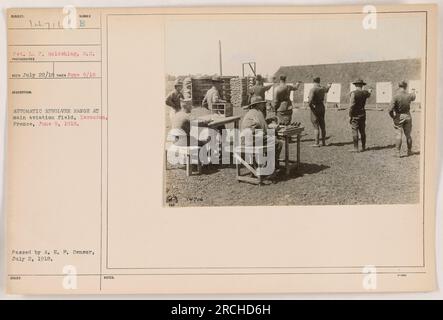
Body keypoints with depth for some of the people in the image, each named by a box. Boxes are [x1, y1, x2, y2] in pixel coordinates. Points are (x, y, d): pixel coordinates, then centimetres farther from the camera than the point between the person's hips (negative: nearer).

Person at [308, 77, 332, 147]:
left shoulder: (313, 90, -15)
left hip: (315, 108, -6)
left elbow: (310, 100, -26)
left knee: (316, 126, -5)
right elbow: (326, 90, 32)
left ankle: (317, 143, -6)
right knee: (322, 126, 13)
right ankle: (323, 142, 18)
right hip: (322, 107, 6)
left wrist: (310, 106, -6)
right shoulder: (322, 89, 6)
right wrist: (329, 86, 54)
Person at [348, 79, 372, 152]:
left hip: (355, 115, -6)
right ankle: (363, 147, 20)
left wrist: (350, 116, -12)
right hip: (362, 114, 6)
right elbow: (369, 94, 31)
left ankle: (356, 148, -7)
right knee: (362, 131, 13)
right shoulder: (365, 93, 4)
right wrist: (370, 91, 55)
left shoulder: (354, 93, -14)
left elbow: (351, 105, -18)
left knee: (355, 131, -5)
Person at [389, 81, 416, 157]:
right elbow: (413, 97, 22)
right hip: (407, 116, 4)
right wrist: (413, 92, 45)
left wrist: (392, 116, -4)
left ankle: (398, 152, -2)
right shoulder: (409, 95, -5)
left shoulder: (396, 96, -18)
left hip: (398, 116, -4)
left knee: (398, 134, 0)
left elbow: (391, 109, -23)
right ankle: (409, 151, 25)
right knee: (408, 135, 13)